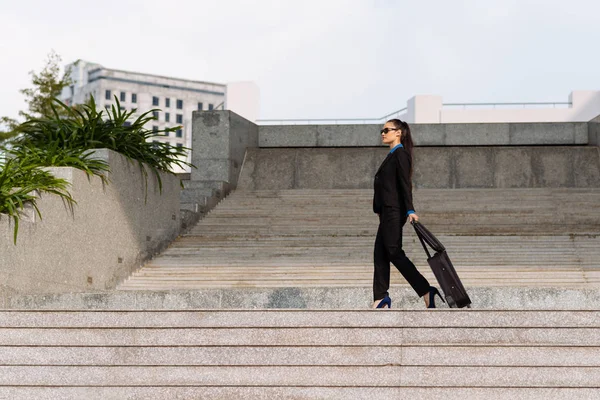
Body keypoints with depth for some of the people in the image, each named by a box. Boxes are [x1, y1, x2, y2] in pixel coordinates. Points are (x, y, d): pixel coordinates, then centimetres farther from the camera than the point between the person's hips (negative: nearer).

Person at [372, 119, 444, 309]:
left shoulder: (401, 154, -10)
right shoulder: (392, 155, 18)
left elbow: (405, 184, -18)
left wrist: (410, 211, -24)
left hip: (394, 211, -10)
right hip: (387, 211, 10)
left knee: (394, 252, -10)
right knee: (380, 254, 7)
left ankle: (426, 291, -9)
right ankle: (381, 299, 10)